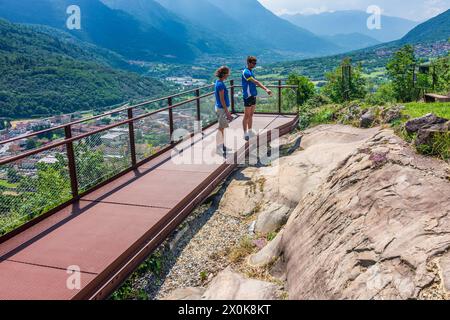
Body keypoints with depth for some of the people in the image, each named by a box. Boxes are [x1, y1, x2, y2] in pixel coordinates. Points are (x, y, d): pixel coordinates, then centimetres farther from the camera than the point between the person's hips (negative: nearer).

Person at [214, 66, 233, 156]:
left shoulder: (218, 82, 8)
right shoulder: (221, 84, -21)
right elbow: (222, 100, -21)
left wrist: (227, 110, 21)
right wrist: (227, 112, -17)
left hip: (220, 107, 9)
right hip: (222, 108, -9)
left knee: (222, 128, 17)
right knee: (221, 128, -1)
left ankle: (222, 146, 28)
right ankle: (219, 148, 8)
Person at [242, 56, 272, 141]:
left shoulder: (251, 71, 13)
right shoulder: (246, 72, -17)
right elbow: (256, 82, -29)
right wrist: (266, 89, -37)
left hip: (253, 96, 9)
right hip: (248, 97, -9)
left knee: (251, 115, 14)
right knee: (247, 116, -1)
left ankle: (250, 132, 24)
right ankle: (245, 134, 7)